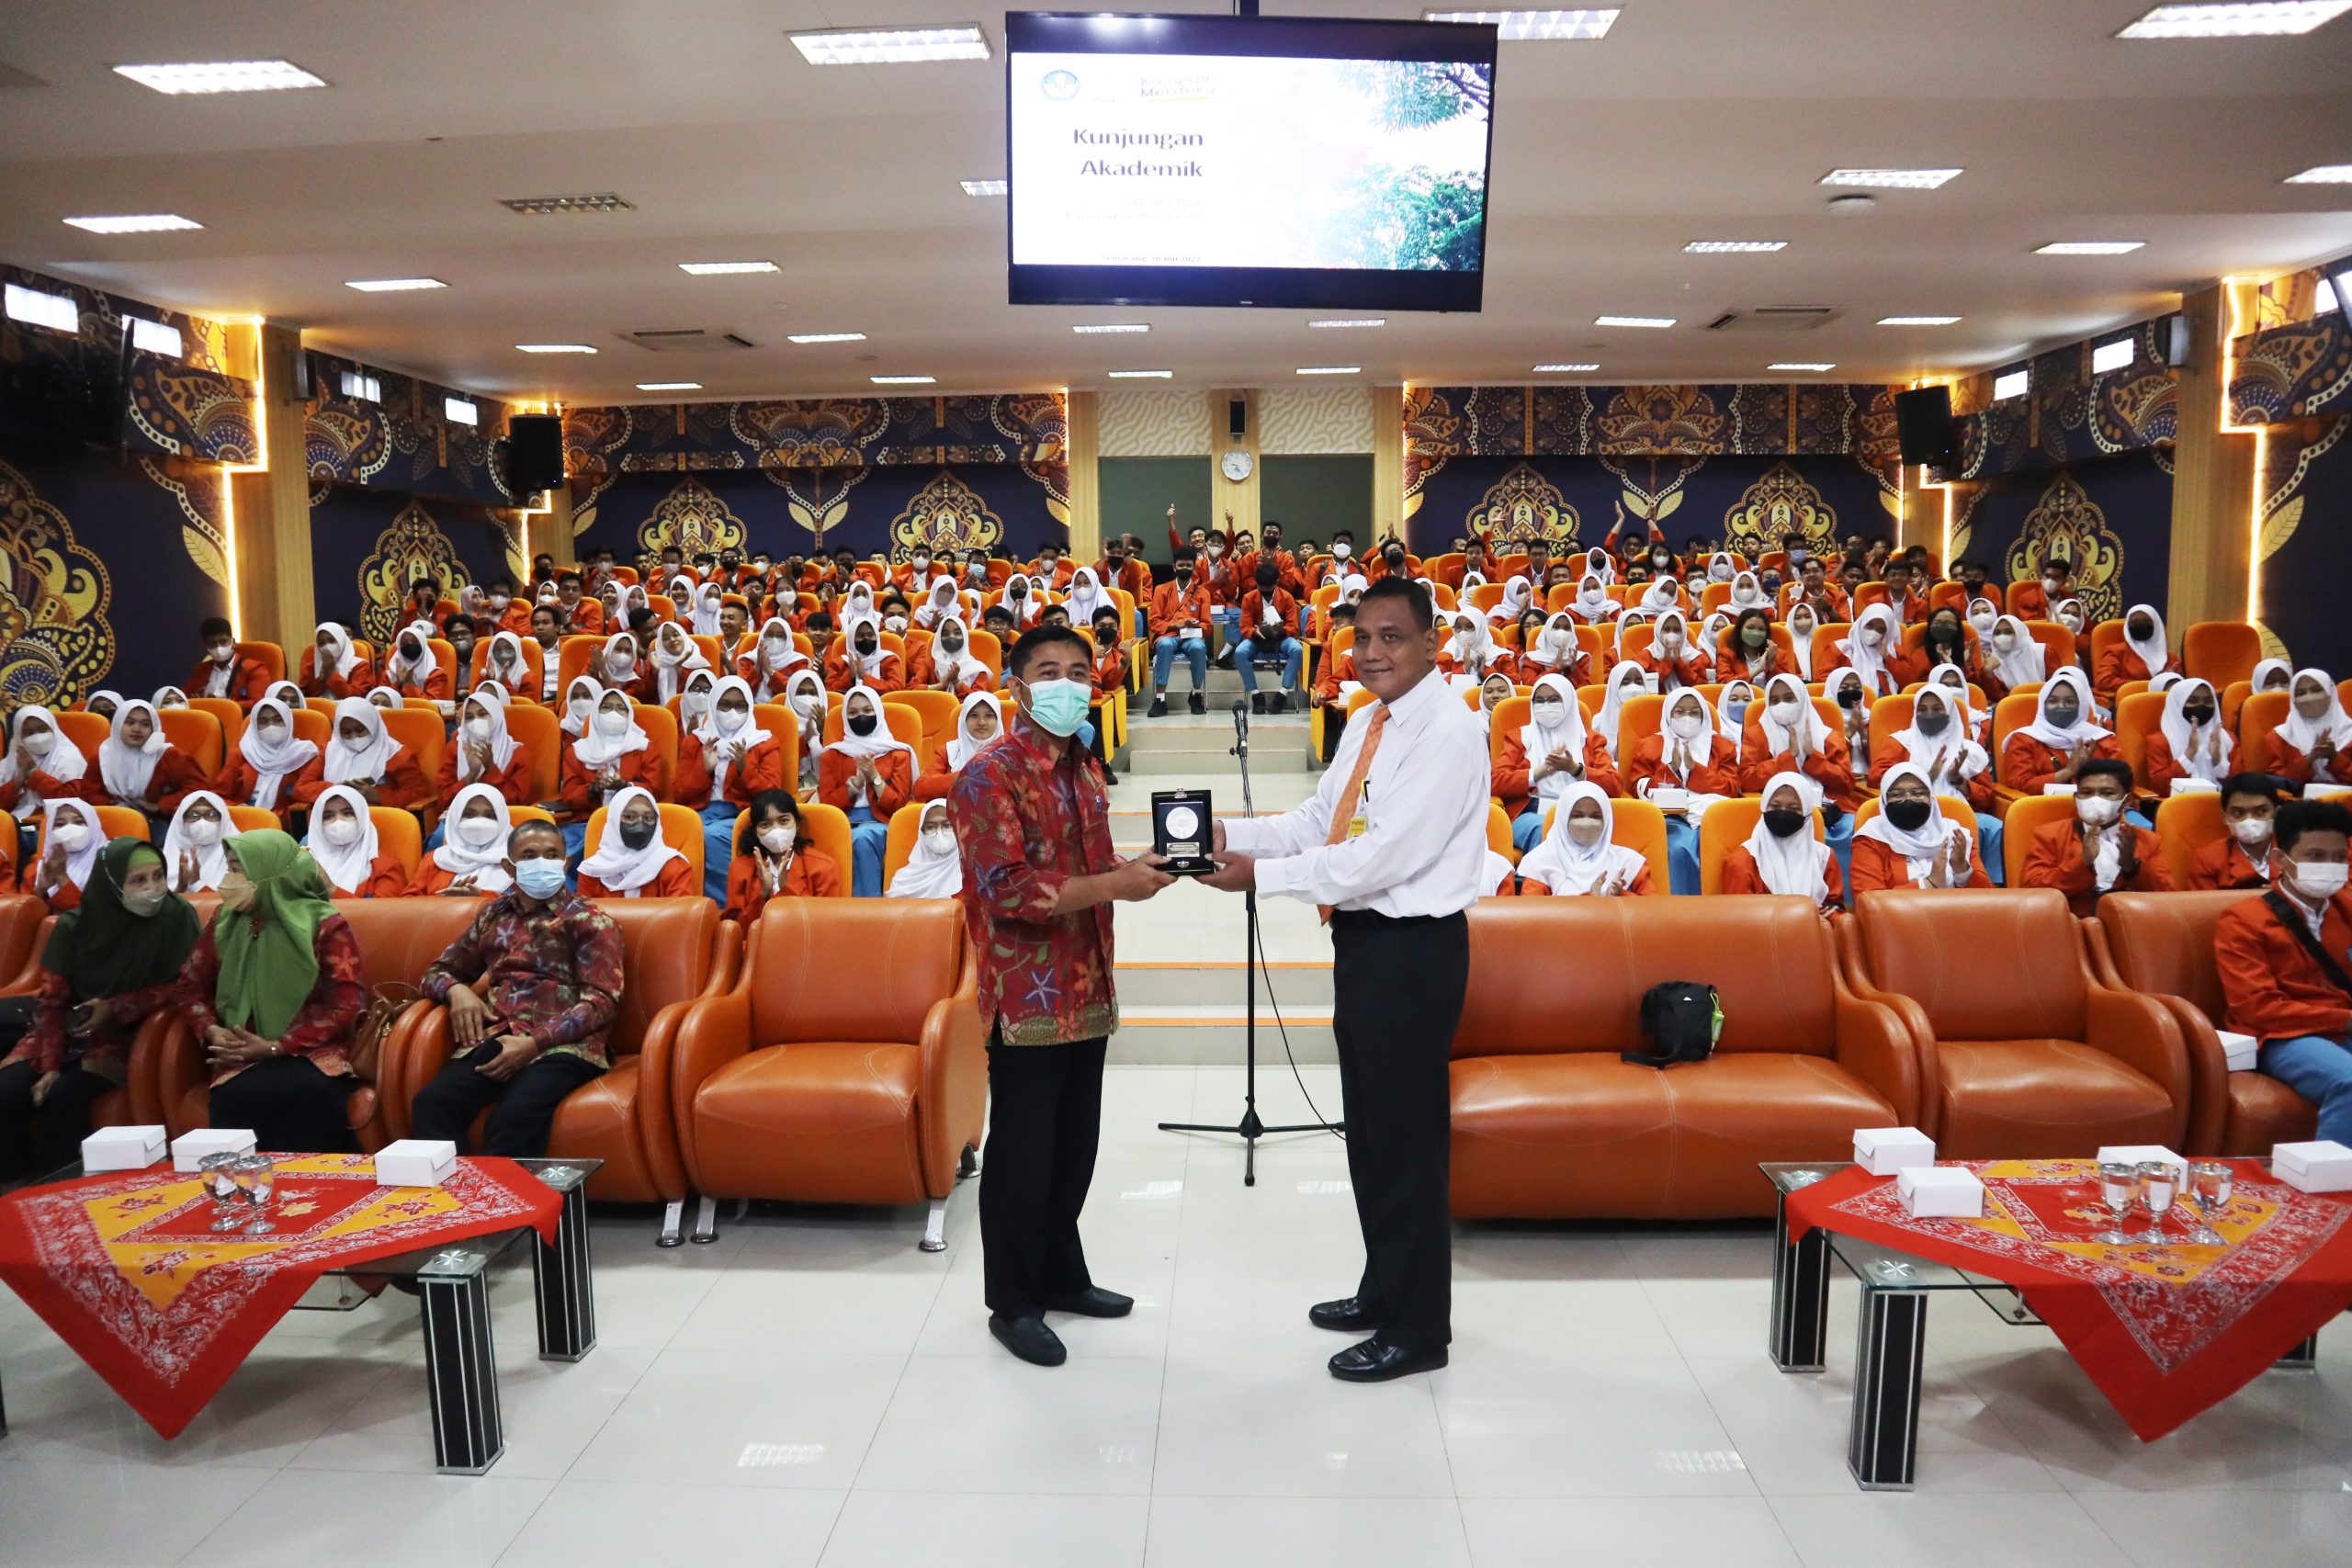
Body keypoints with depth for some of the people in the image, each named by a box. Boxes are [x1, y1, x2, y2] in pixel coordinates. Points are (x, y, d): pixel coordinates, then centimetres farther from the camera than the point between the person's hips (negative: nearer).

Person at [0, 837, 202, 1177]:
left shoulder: (176, 917, -13)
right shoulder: (75, 925, -7)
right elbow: (51, 1000, -5)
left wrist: (115, 1008, -18)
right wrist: (50, 1065, -15)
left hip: (128, 1037, -3)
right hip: (67, 1033, 3)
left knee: (64, 1096, -26)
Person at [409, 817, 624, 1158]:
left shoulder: (588, 920, 9)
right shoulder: (493, 915, 24)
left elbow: (603, 1001, -2)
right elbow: (438, 971, 32)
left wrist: (534, 1043, -15)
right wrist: (456, 990, 5)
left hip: (561, 1045, -4)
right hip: (492, 1041, 4)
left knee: (516, 1116, -36)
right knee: (431, 1104, -29)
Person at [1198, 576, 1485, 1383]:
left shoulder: (1448, 732, -19)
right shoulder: (1367, 721, 10)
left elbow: (1383, 857, -24)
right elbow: (1318, 821, 12)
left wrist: (1262, 874, -20)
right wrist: (1231, 833, -3)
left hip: (1413, 950, -9)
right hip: (1363, 939, 9)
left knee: (1405, 1137, 2)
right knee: (1367, 1128, 20)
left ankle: (1417, 1330, 18)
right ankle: (1383, 1292, 38)